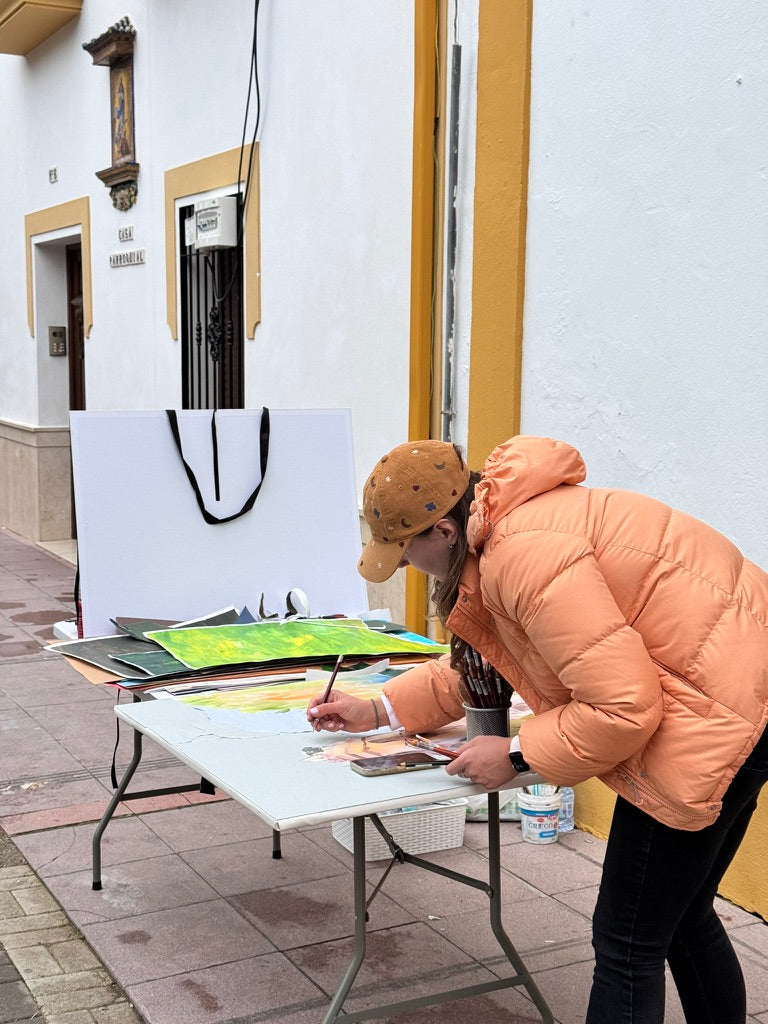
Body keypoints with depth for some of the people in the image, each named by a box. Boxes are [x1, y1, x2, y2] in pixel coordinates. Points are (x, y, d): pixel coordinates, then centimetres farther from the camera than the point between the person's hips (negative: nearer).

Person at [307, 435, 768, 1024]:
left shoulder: (524, 553, -25)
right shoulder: (512, 520, 7)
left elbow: (623, 707, -26)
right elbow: (478, 661, 21)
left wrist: (517, 756, -13)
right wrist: (378, 712, 18)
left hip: (718, 708, -10)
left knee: (627, 946, 1)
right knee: (683, 918, 25)